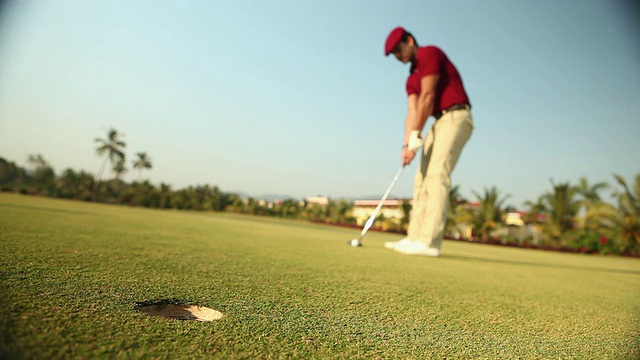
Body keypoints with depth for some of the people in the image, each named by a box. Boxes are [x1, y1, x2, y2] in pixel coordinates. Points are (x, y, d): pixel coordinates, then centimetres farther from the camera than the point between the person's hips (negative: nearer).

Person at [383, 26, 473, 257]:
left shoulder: (430, 54, -5)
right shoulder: (412, 78, 20)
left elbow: (427, 97, -14)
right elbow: (412, 112, 8)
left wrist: (416, 136, -15)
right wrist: (407, 144, -6)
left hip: (455, 117, -9)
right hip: (440, 121, 9)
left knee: (437, 175, -19)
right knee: (423, 179, 3)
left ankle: (429, 242, -22)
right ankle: (415, 238, 4)